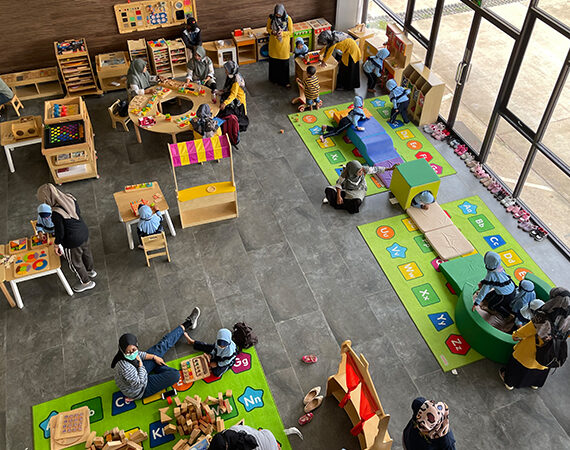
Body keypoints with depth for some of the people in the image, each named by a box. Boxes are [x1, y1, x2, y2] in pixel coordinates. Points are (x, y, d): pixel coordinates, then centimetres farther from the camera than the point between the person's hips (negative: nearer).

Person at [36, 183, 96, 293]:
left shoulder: (56, 214, -32)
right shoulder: (70, 198, -12)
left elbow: (60, 233, -21)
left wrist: (57, 245, -2)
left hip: (73, 242, -7)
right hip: (84, 232, 7)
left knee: (75, 263, 20)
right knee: (86, 253, 32)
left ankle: (87, 282, 40)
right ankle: (90, 271, 59)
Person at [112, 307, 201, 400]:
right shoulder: (124, 366, -40)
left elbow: (140, 354, 5)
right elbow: (139, 383, -33)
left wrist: (154, 357, 2)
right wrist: (140, 364, -26)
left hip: (140, 372, 7)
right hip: (141, 391, -7)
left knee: (160, 348, 7)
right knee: (175, 374, -15)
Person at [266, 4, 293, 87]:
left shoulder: (288, 19, -13)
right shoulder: (271, 18, -8)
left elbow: (291, 31, -6)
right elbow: (268, 29, 3)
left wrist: (282, 33, -25)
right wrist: (272, 32, -20)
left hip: (284, 43, -2)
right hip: (274, 42, 2)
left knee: (284, 62, 4)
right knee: (273, 61, 12)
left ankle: (285, 81, 17)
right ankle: (274, 79, 31)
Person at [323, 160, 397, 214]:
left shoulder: (363, 169, -29)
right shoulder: (345, 172, -30)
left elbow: (375, 169, -15)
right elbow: (339, 183, -20)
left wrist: (390, 168, -9)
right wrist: (338, 196, -30)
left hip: (358, 190, 1)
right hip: (346, 189, -1)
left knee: (357, 202, -35)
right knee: (328, 190, -25)